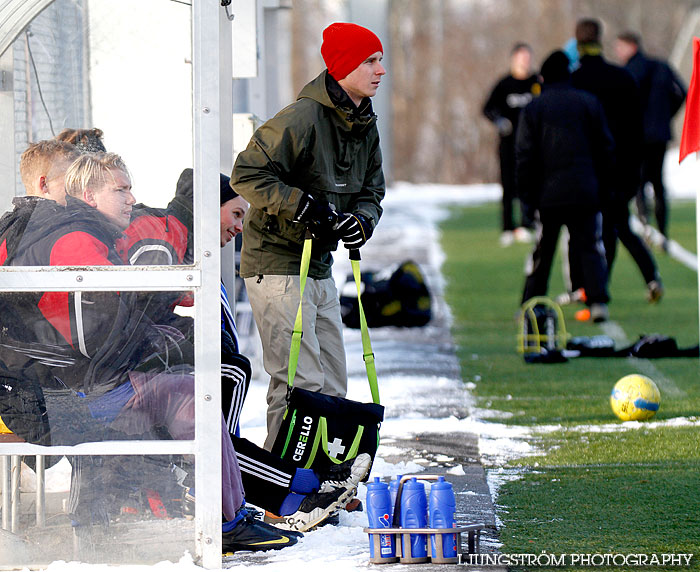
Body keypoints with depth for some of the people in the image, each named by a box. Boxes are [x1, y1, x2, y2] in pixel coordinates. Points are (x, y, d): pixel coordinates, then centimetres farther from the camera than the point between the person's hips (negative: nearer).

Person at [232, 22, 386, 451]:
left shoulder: (366, 126, 8)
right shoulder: (302, 118, -18)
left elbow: (371, 190, 16)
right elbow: (248, 175, -18)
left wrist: (361, 220, -6)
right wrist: (303, 206, -25)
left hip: (320, 267, 9)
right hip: (278, 266, -9)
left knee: (333, 385, 8)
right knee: (301, 384, -13)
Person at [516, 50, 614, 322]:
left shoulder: (533, 108, 2)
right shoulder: (589, 103, 5)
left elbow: (524, 155, -1)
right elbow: (605, 147, 6)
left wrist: (527, 192, 5)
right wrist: (602, 185, 13)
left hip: (548, 194, 0)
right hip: (586, 192, 0)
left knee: (541, 251, 9)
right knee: (590, 247, 3)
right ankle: (598, 302, -11)